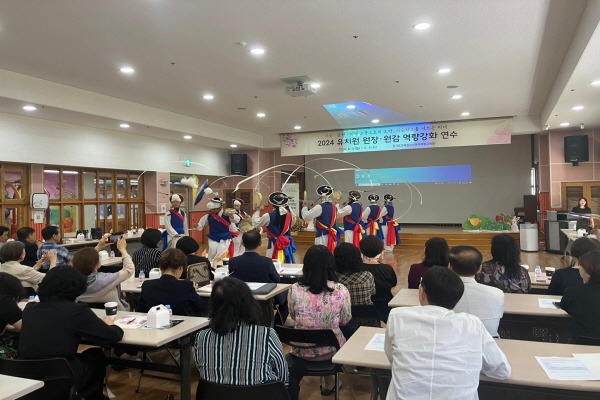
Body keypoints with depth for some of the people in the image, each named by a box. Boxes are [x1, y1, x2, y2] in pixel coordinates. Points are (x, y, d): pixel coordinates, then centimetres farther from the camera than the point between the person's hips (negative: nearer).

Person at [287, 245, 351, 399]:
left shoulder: (294, 290, -18)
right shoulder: (340, 290, -20)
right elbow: (345, 321, -3)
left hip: (302, 350, 1)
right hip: (331, 349, 0)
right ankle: (328, 383, 45)